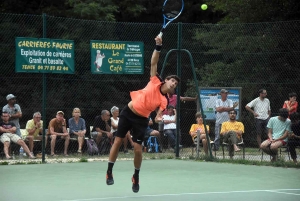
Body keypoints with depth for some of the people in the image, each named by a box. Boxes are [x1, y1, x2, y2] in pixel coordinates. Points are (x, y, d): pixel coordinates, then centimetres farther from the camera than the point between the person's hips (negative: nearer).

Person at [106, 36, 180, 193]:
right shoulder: (155, 82, -6)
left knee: (138, 148, -6)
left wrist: (159, 119, -32)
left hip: (141, 120, 0)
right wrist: (158, 47, -20)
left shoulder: (164, 101, -5)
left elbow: (158, 116, -8)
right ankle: (109, 172, 12)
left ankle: (136, 177, 17)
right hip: (128, 112, 0)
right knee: (118, 141, -1)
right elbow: (153, 63, -8)